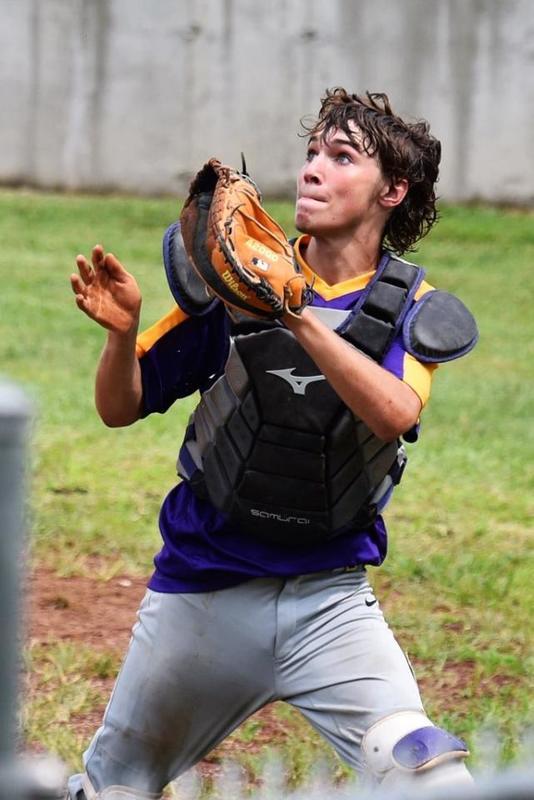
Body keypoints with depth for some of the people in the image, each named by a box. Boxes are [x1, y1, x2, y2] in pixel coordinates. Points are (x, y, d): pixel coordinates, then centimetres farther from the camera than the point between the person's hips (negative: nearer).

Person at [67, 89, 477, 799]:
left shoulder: (410, 307, -1)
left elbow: (394, 413, -23)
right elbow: (121, 409, 2)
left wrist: (297, 316, -33)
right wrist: (122, 333, -19)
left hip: (329, 597, -1)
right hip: (201, 593, 1)